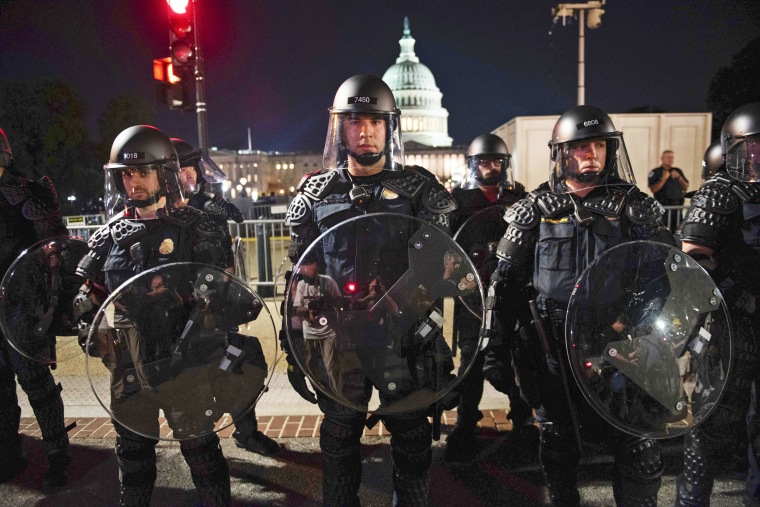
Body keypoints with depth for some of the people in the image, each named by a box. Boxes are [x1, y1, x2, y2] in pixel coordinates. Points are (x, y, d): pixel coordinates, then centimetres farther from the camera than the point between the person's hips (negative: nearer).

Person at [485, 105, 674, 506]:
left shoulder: (635, 207, 3)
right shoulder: (535, 210, 1)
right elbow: (505, 281, 3)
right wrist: (495, 345, 0)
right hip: (552, 349, 0)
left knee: (640, 450, 1)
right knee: (558, 443, 15)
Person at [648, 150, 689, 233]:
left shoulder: (678, 171, 17)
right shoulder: (655, 172, 2)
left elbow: (685, 188, 12)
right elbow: (653, 189, -10)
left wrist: (679, 177, -2)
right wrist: (663, 179, -16)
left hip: (678, 206, 5)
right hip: (663, 206, -5)